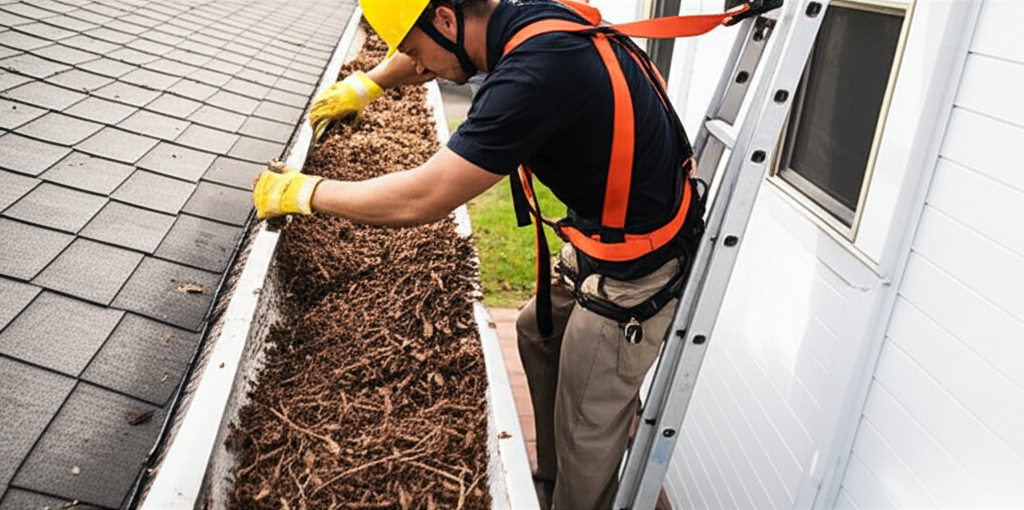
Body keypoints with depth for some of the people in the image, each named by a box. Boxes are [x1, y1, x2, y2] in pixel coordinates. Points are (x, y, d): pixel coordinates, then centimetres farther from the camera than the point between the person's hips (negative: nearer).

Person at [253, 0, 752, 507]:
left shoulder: (533, 75, -32)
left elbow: (421, 200, -28)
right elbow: (431, 42, 20)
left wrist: (301, 192, -15)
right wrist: (363, 85, 21)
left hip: (635, 272, -10)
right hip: (605, 237, 10)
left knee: (588, 426, 5)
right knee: (539, 333, 24)